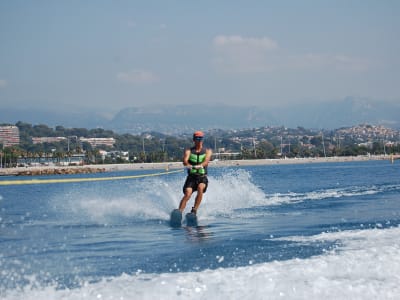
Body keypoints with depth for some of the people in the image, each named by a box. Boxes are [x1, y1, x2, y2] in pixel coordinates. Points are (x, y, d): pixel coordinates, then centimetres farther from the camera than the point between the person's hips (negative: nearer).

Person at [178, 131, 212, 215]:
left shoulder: (207, 151, 7)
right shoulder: (189, 151, 7)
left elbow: (206, 161, -14)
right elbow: (185, 161, -13)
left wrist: (199, 166, -36)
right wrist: (189, 166, -37)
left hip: (202, 177, 0)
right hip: (191, 177, 0)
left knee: (200, 188, -31)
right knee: (187, 194, -21)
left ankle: (194, 210, -28)